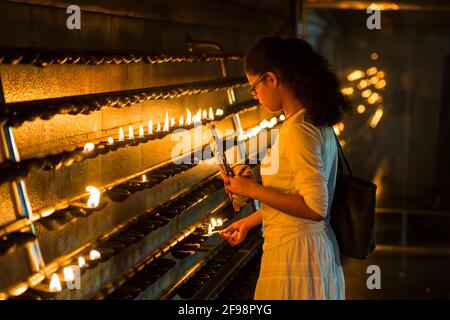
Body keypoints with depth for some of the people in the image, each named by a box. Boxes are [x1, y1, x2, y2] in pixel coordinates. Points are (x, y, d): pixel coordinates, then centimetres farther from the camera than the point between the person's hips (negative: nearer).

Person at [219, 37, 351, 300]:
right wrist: (249, 222, 23)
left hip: (295, 253, -9)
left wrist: (253, 190, -18)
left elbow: (314, 208, -25)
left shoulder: (299, 130, -21)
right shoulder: (317, 122, 8)